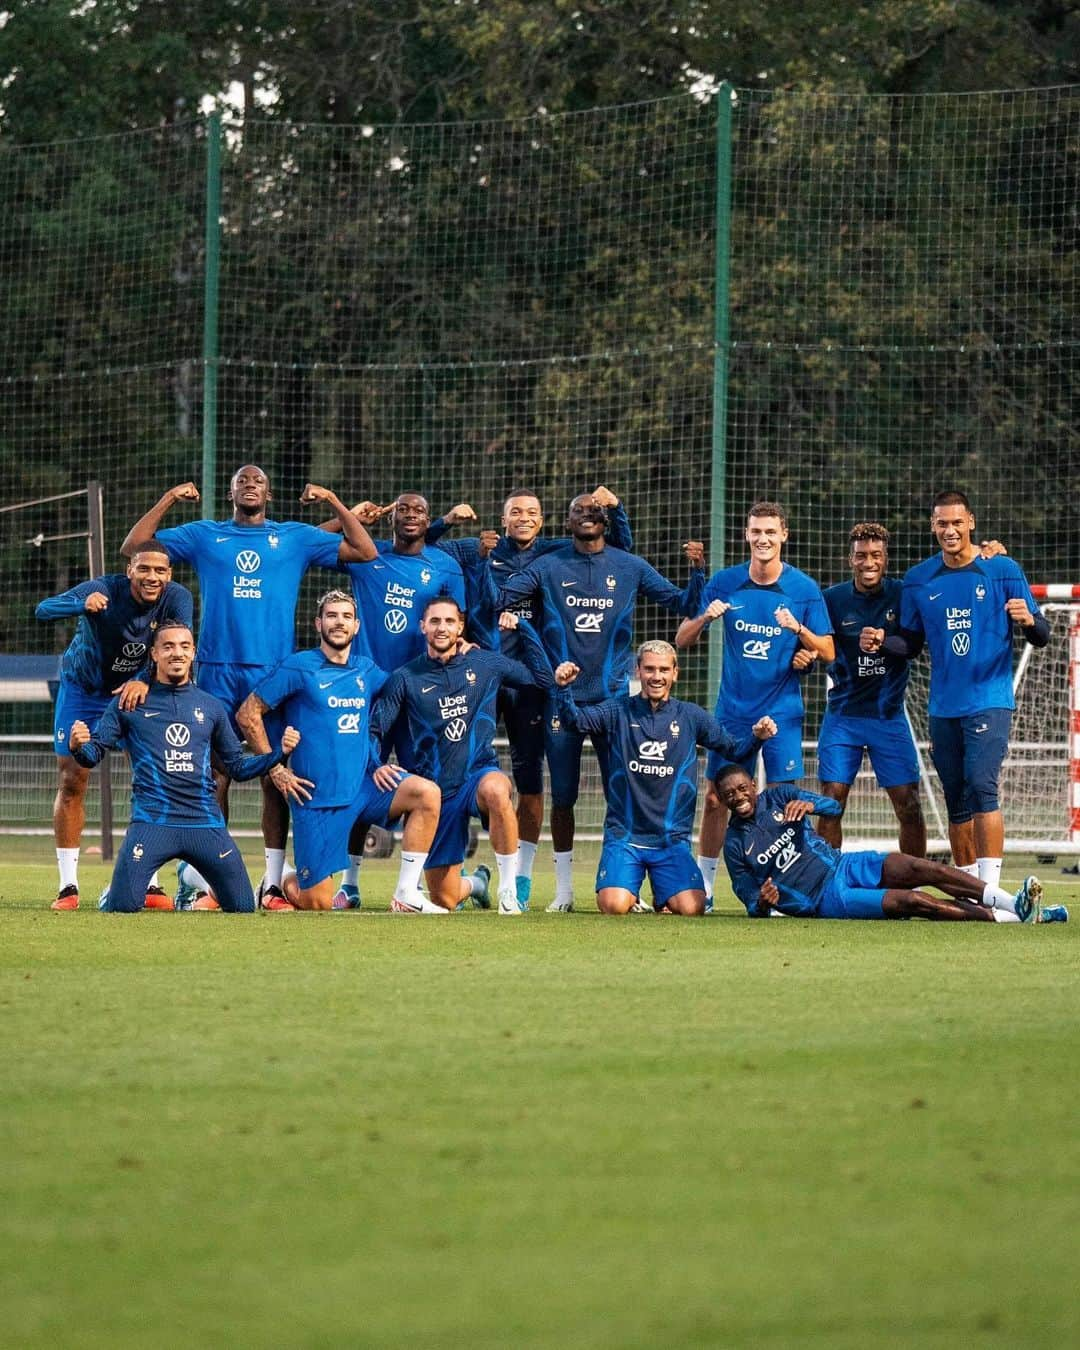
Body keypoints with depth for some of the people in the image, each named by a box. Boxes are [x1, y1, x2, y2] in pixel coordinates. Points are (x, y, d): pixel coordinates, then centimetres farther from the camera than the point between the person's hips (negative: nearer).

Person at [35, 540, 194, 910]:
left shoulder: (178, 599, -21)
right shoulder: (104, 591, -29)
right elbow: (44, 609, -42)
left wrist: (146, 682, -52)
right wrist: (82, 605, -63)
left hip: (136, 693, 2)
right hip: (82, 688, -2)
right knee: (72, 783, -5)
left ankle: (148, 884, 0)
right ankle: (68, 886, 1)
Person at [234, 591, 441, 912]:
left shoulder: (366, 671, 10)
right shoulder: (298, 667, -3)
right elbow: (248, 714, -2)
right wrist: (275, 769, -5)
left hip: (362, 786, 4)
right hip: (317, 797, -4)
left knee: (426, 793, -24)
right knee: (317, 904, -6)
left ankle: (407, 896, -17)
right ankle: (283, 885, 30)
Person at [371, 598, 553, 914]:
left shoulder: (486, 663, 4)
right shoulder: (405, 679, 0)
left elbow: (542, 678, 11)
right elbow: (373, 730, -1)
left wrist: (521, 626, 7)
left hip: (479, 775, -1)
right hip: (436, 793, 1)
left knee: (495, 789, -42)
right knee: (445, 902, 1)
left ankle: (508, 889, -29)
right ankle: (475, 884, 40)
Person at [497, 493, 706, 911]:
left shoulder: (630, 567, 7)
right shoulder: (548, 568, 4)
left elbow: (683, 603, 9)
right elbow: (498, 598, -2)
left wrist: (697, 570, -8)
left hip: (614, 698, 0)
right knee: (562, 796, 3)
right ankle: (563, 889, 11)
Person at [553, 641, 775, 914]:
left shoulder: (691, 717, 7)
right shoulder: (619, 711, 4)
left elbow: (733, 751, 8)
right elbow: (575, 718, -9)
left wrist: (756, 737, -13)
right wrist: (563, 688, -29)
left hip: (673, 839, 1)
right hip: (624, 837, -1)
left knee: (691, 909, -21)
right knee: (613, 906, -23)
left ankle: (663, 899, 16)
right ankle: (633, 898, 14)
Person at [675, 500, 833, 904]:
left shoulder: (804, 589, -4)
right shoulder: (724, 583, 1)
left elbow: (828, 653, -2)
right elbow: (682, 641, 4)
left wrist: (799, 629, -21)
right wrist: (705, 618, -17)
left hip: (782, 712, -2)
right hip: (733, 711, 2)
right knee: (716, 796, 4)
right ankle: (703, 884, 14)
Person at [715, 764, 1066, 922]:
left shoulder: (779, 797, 6)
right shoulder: (735, 845, -1)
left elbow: (833, 807, -2)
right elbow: (751, 901, 2)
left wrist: (809, 805, -26)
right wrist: (762, 904, -23)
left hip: (843, 867, 4)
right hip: (826, 901, -4)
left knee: (922, 870, -19)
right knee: (910, 901, -22)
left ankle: (1012, 904, -24)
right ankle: (1012, 918, -28)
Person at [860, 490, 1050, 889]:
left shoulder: (1002, 570, -1)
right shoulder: (919, 580, 8)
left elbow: (1041, 637, 0)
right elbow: (911, 643, 16)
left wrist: (1028, 620, -23)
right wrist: (881, 641, -5)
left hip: (989, 701, -4)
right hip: (943, 705, 4)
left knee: (982, 785, -20)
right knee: (956, 801, 8)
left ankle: (991, 887, -22)